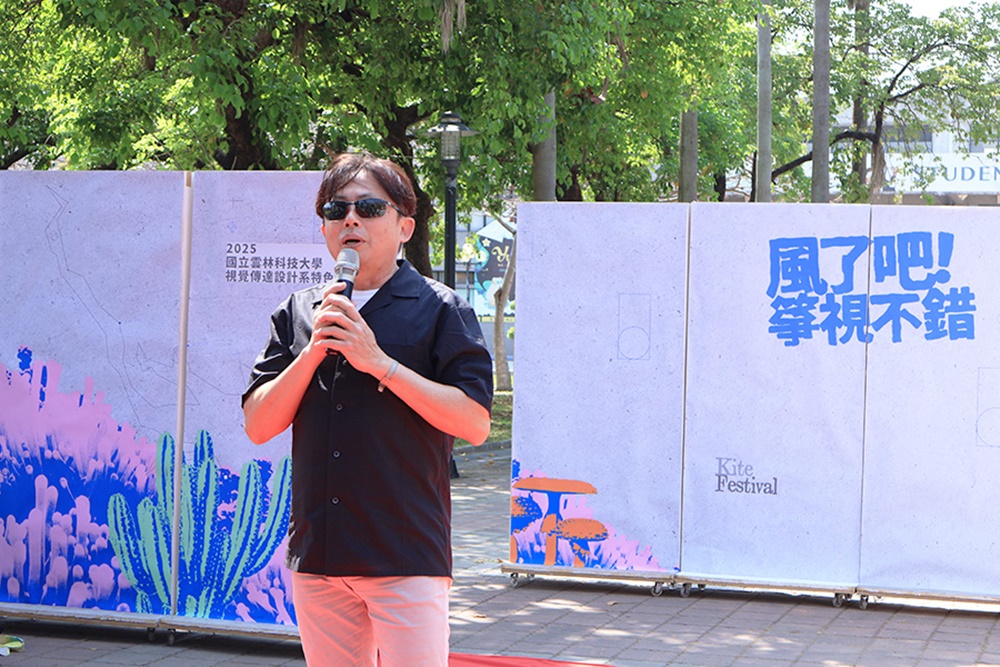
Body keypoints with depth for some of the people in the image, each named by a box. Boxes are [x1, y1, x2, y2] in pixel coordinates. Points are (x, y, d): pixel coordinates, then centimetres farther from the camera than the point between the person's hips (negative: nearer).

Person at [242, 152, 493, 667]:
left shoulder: (439, 309, 1)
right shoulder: (299, 313, 13)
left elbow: (474, 424, -9)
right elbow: (258, 425, 7)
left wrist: (380, 362, -13)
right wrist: (313, 351, -7)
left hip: (406, 553, -4)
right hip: (316, 550, 4)